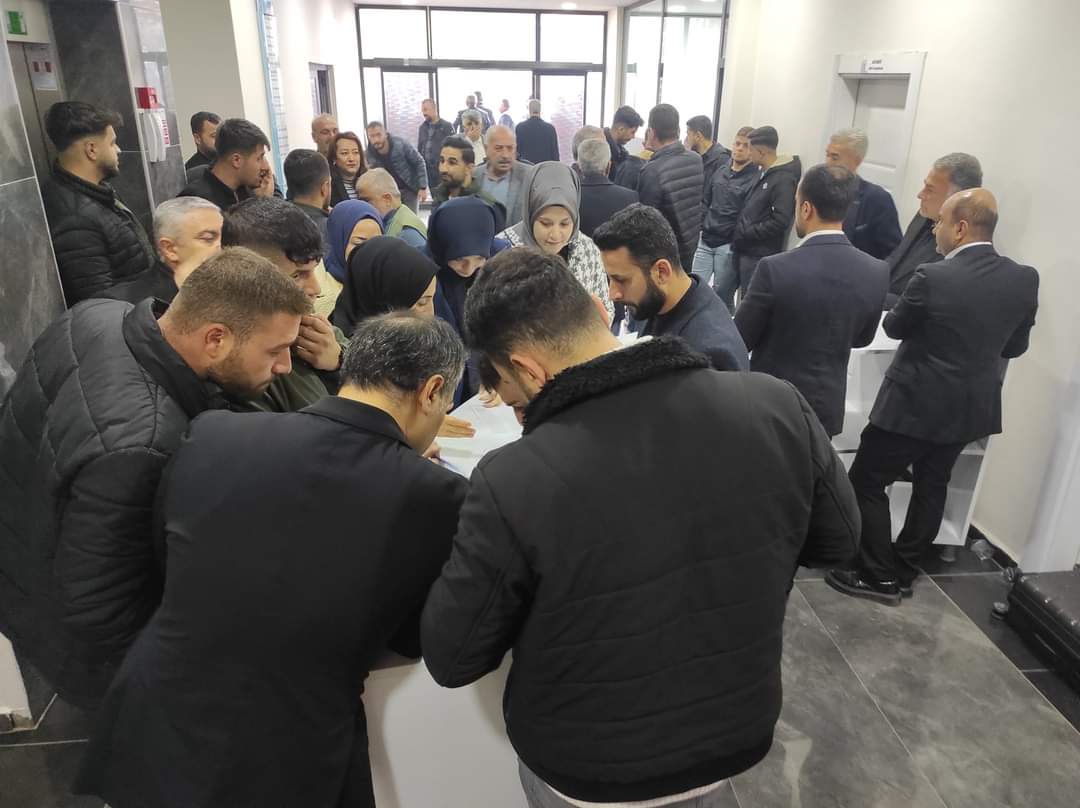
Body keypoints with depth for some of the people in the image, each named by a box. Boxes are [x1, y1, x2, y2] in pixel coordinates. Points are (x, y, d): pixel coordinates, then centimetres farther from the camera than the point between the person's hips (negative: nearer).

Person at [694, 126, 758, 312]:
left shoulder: (755, 179, -9)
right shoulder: (720, 171, 11)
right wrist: (702, 225, 12)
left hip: (728, 246, -5)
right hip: (706, 241, 6)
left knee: (722, 296, 2)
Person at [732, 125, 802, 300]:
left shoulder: (784, 179, -16)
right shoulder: (763, 172, 12)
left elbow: (780, 223, -22)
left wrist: (745, 234, -16)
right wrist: (740, 233, 7)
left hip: (760, 256, -9)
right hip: (746, 250, 9)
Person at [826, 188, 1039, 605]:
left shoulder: (933, 277, -22)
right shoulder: (1025, 279, -4)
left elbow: (895, 328, -5)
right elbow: (1014, 347, 7)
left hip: (916, 403, -7)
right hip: (973, 406, 7)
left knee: (867, 482, 7)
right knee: (931, 487, 20)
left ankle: (879, 576, 12)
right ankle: (904, 572, 30)